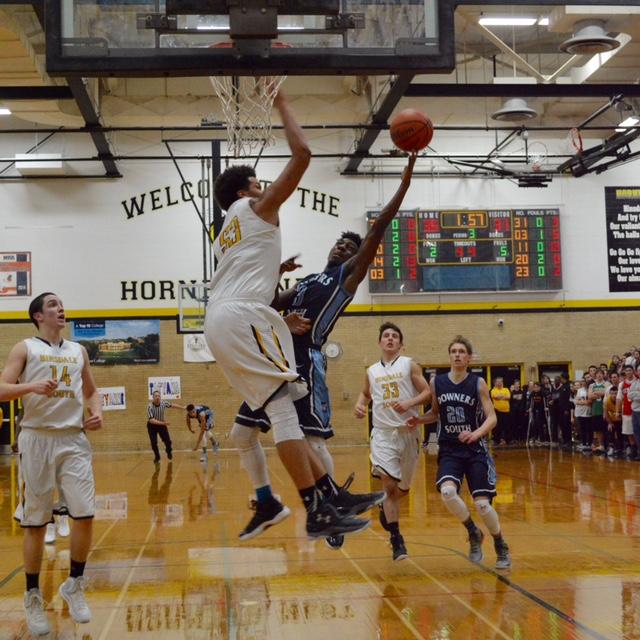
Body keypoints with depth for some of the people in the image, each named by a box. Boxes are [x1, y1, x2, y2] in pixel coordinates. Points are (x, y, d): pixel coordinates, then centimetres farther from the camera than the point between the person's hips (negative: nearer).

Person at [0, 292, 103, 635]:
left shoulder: (78, 351, 15)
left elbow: (91, 391, 25)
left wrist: (97, 412, 4)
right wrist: (32, 386, -26)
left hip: (74, 440, 4)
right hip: (38, 439, -3)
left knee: (84, 515, -5)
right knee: (35, 522, 2)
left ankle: (74, 585, 15)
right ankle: (33, 597, 16)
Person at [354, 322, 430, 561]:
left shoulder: (409, 365, 2)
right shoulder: (372, 371, 11)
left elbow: (427, 392, -2)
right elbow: (366, 393, 28)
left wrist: (409, 403, -20)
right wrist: (360, 405, 7)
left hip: (408, 431, -1)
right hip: (383, 432, 1)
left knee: (403, 487, 11)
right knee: (388, 484, -14)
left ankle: (386, 509, 44)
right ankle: (396, 539, -7)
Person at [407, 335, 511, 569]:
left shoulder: (478, 383, -4)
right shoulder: (437, 382, 2)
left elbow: (491, 417, -7)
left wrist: (477, 433, -25)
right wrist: (419, 420, -3)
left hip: (475, 449, -2)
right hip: (449, 450, 2)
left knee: (482, 504, -8)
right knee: (447, 492, -25)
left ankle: (501, 547, 21)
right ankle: (473, 534, 3)